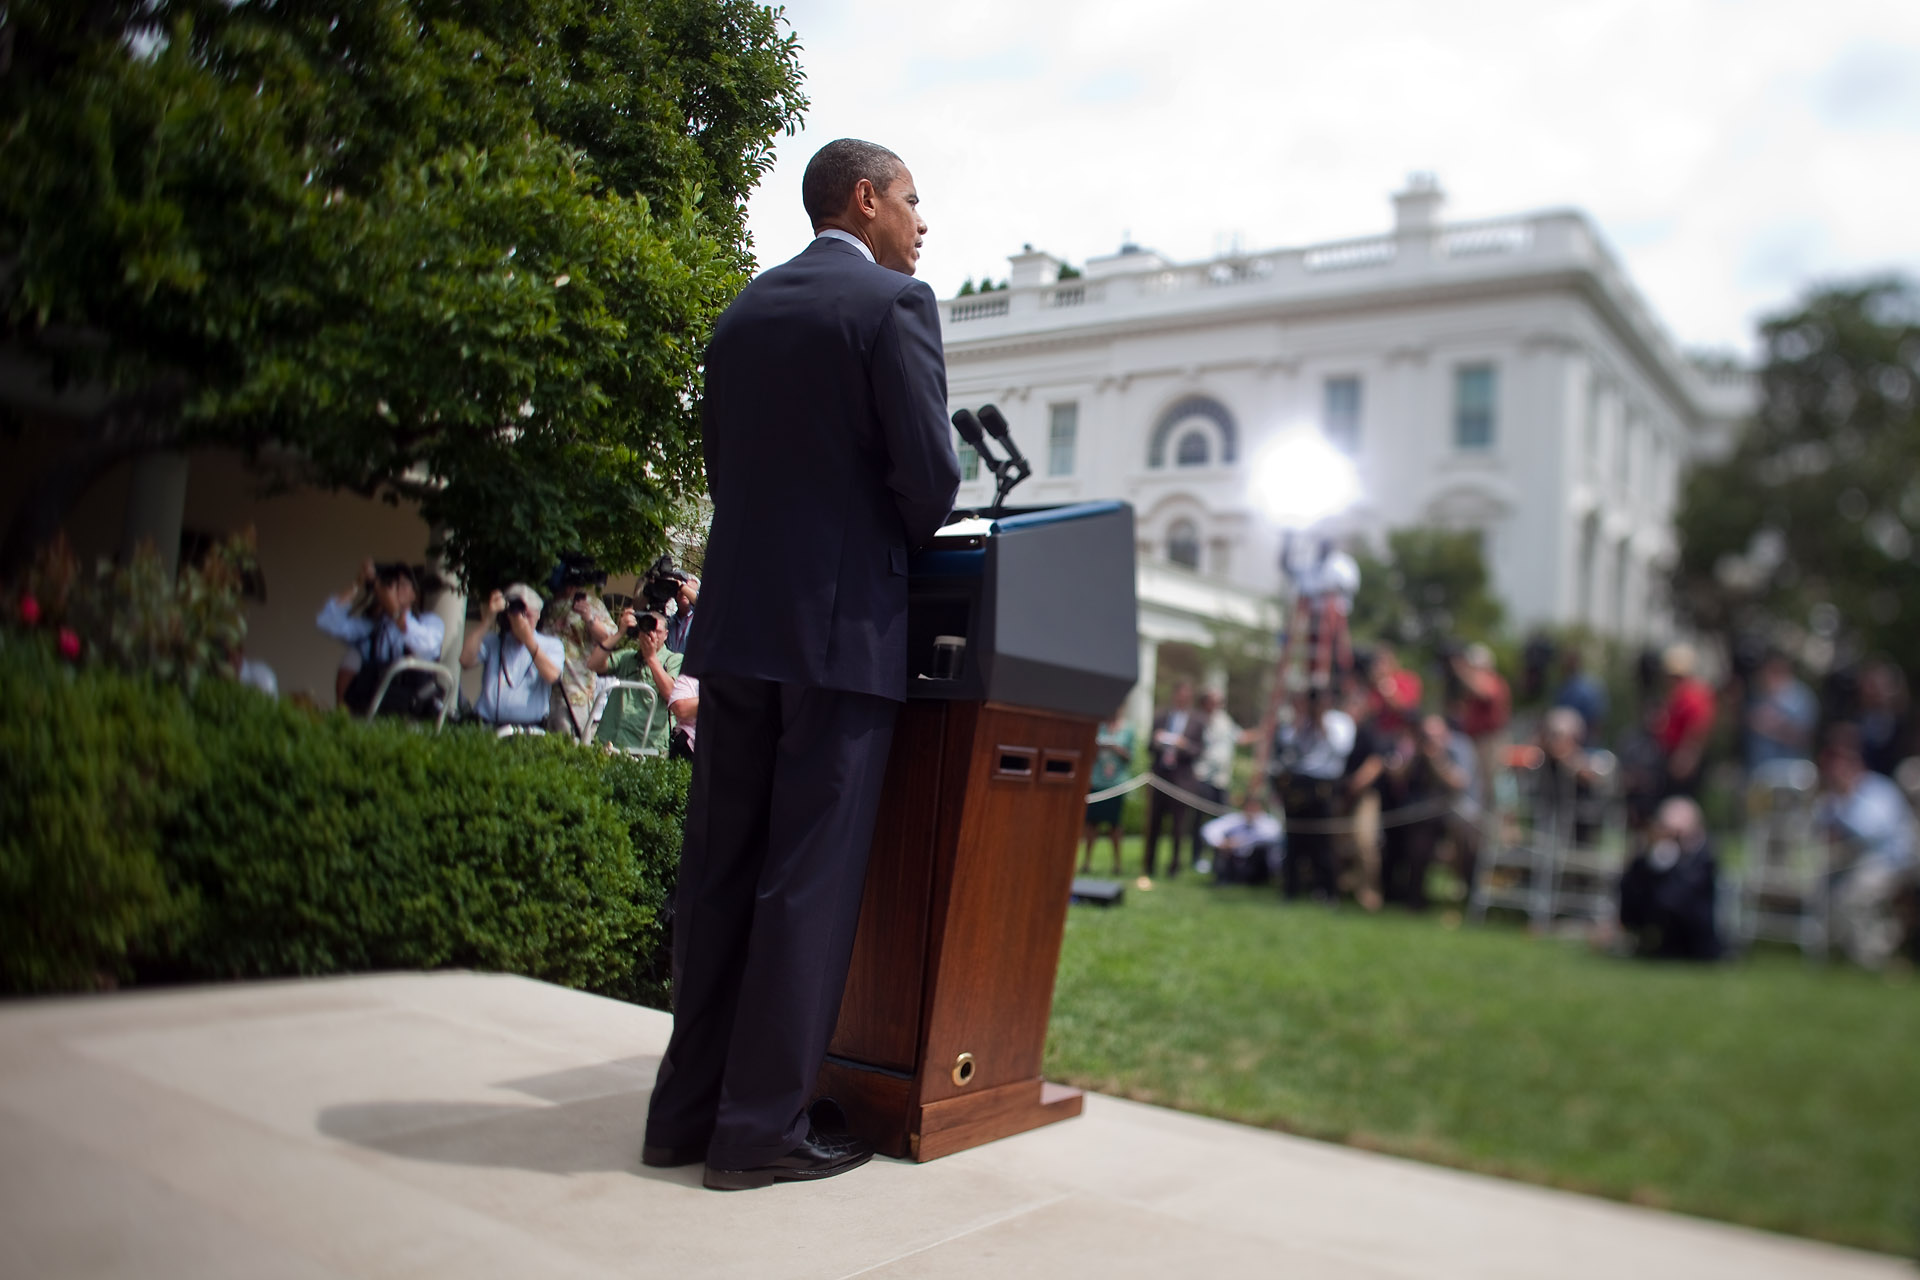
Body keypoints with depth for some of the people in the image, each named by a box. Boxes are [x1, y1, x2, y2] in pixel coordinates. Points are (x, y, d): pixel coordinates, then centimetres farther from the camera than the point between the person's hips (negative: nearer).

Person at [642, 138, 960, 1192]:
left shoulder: (744, 312, 15)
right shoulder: (895, 303, -4)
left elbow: (726, 463, 14)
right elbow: (928, 470, -11)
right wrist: (904, 544, 9)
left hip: (735, 620, 7)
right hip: (840, 625, -6)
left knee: (720, 867, 11)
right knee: (808, 879, -1)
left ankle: (687, 1107, 19)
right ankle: (762, 1127, 5)